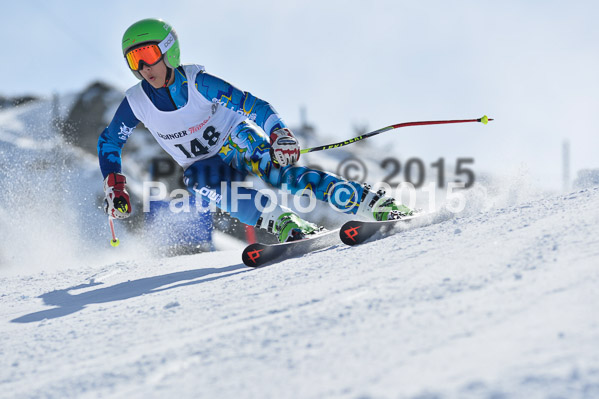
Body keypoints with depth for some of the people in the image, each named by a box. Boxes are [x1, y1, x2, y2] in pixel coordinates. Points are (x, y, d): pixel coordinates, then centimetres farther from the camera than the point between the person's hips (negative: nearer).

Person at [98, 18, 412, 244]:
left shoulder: (197, 83, -22)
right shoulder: (136, 103, -13)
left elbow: (251, 105, -23)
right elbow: (109, 143, 3)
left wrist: (279, 134, -39)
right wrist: (114, 186, -8)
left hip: (237, 141, -3)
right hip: (206, 163, 3)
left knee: (277, 172, -30)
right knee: (195, 180, -33)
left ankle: (374, 205, -34)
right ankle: (282, 224, -44)